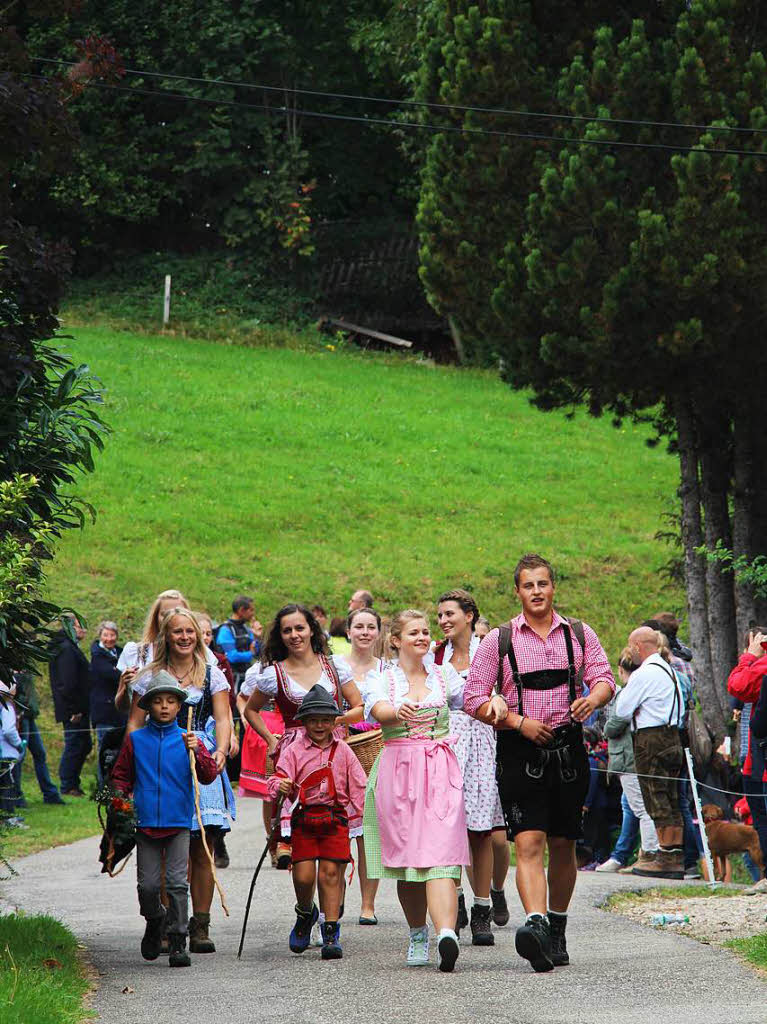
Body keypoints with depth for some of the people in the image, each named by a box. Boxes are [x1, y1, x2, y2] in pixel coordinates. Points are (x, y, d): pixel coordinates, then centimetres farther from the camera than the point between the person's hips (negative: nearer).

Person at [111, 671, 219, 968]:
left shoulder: (187, 739, 3)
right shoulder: (135, 740, 6)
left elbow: (209, 776, -4)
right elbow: (121, 774, 15)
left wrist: (196, 752, -19)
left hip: (178, 823, -1)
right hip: (145, 823, 1)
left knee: (177, 883, -7)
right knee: (148, 884, 3)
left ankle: (178, 942, -2)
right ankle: (155, 921, 33)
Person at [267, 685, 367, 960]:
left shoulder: (342, 751, 9)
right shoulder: (295, 751, 4)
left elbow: (357, 786, 12)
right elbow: (280, 777, -5)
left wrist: (357, 815, 3)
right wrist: (280, 787, -28)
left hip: (335, 818, 0)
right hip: (303, 818, 0)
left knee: (330, 873, -5)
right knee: (303, 876, -5)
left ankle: (331, 934, 0)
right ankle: (305, 913, 27)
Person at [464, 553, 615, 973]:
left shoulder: (579, 634, 11)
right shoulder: (498, 641, 4)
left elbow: (604, 677, 1)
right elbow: (474, 699, 2)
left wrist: (593, 698, -23)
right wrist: (519, 722, -12)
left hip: (568, 749, 2)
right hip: (520, 750, -2)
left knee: (562, 846, 9)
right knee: (529, 843, -17)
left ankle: (557, 932, 24)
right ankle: (535, 924, -32)